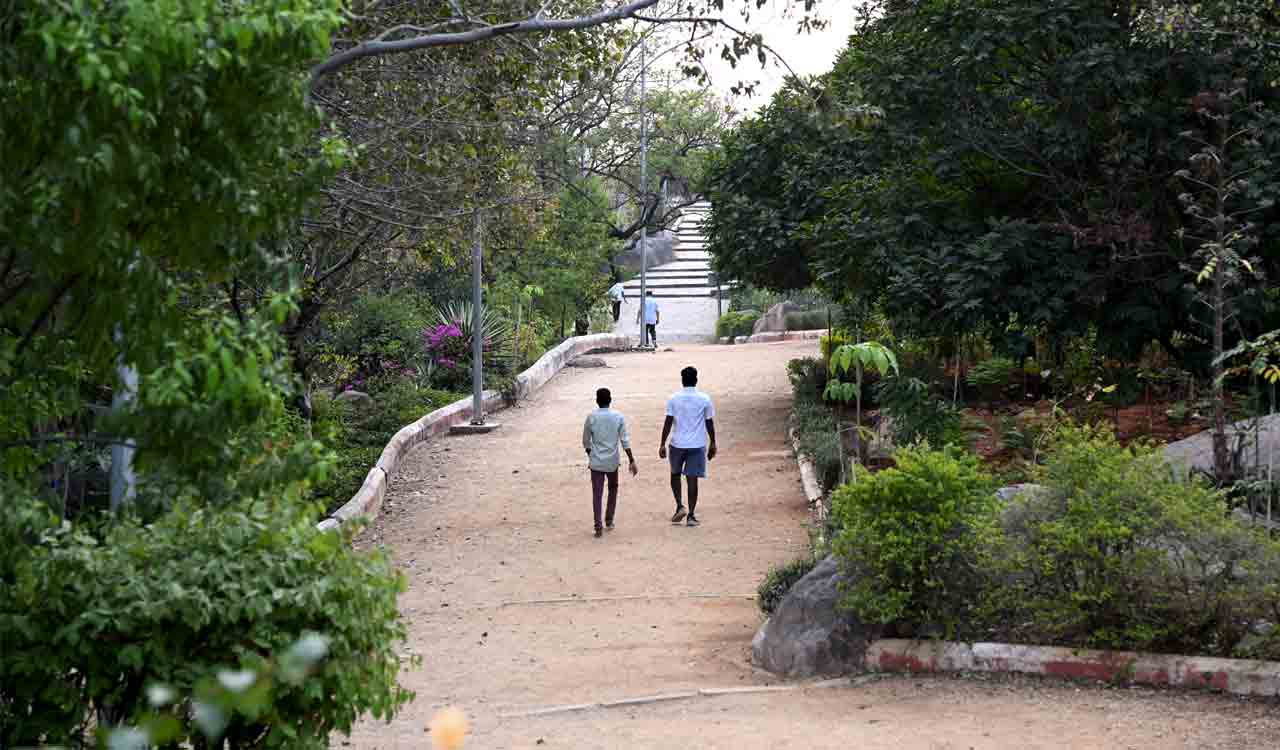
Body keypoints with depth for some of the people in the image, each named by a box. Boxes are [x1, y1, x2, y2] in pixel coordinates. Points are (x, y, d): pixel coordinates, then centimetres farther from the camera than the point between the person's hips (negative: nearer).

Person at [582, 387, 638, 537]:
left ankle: (598, 525, -10)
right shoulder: (619, 417, -5)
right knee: (613, 488, 23)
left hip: (596, 461, -1)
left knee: (597, 493, 1)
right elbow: (625, 440, -7)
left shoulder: (591, 417, -6)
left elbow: (586, 441, 2)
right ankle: (609, 521, 26)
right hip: (612, 461, 1)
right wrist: (632, 460, -4)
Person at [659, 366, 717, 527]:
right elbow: (710, 423, 2)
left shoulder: (674, 398, -4)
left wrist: (663, 444, -1)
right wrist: (713, 444, 13)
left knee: (675, 474, 20)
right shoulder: (705, 399, -3)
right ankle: (691, 515, 4)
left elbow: (668, 423, -6)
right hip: (697, 445, 0)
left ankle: (680, 506, 7)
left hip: (677, 444, 0)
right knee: (692, 479, 4)